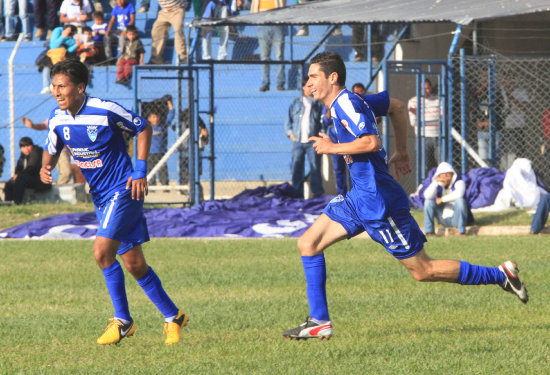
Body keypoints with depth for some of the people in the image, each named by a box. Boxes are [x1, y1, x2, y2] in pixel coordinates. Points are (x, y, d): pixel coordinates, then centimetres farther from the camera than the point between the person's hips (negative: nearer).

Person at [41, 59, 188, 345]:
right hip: (100, 197, 7)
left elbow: (143, 128, -4)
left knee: (102, 251, -20)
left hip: (123, 190, -7)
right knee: (133, 263, 6)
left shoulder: (105, 110, -18)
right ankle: (172, 316, 18)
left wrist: (140, 169, -9)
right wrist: (45, 167, -10)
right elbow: (51, 150, 14)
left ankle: (122, 320, -6)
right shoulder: (57, 118, -2)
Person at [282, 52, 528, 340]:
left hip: (377, 202, -10)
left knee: (423, 270, -4)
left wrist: (333, 148, -17)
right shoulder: (344, 103, 13)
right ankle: (319, 322, 6)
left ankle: (501, 275, 5)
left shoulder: (346, 103, -16)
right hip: (360, 197, 10)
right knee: (308, 244, 5)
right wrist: (401, 152, 31)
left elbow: (371, 142, -29)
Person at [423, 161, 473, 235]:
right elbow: (427, 195, -15)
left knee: (460, 200, -30)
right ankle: (429, 231, -9)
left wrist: (443, 199, -21)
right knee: (428, 201, -10)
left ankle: (462, 231, -26)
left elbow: (459, 193, -31)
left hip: (456, 218, -4)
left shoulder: (459, 182, -6)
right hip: (443, 220, 4)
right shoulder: (438, 186, 5)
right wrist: (435, 182, -21)